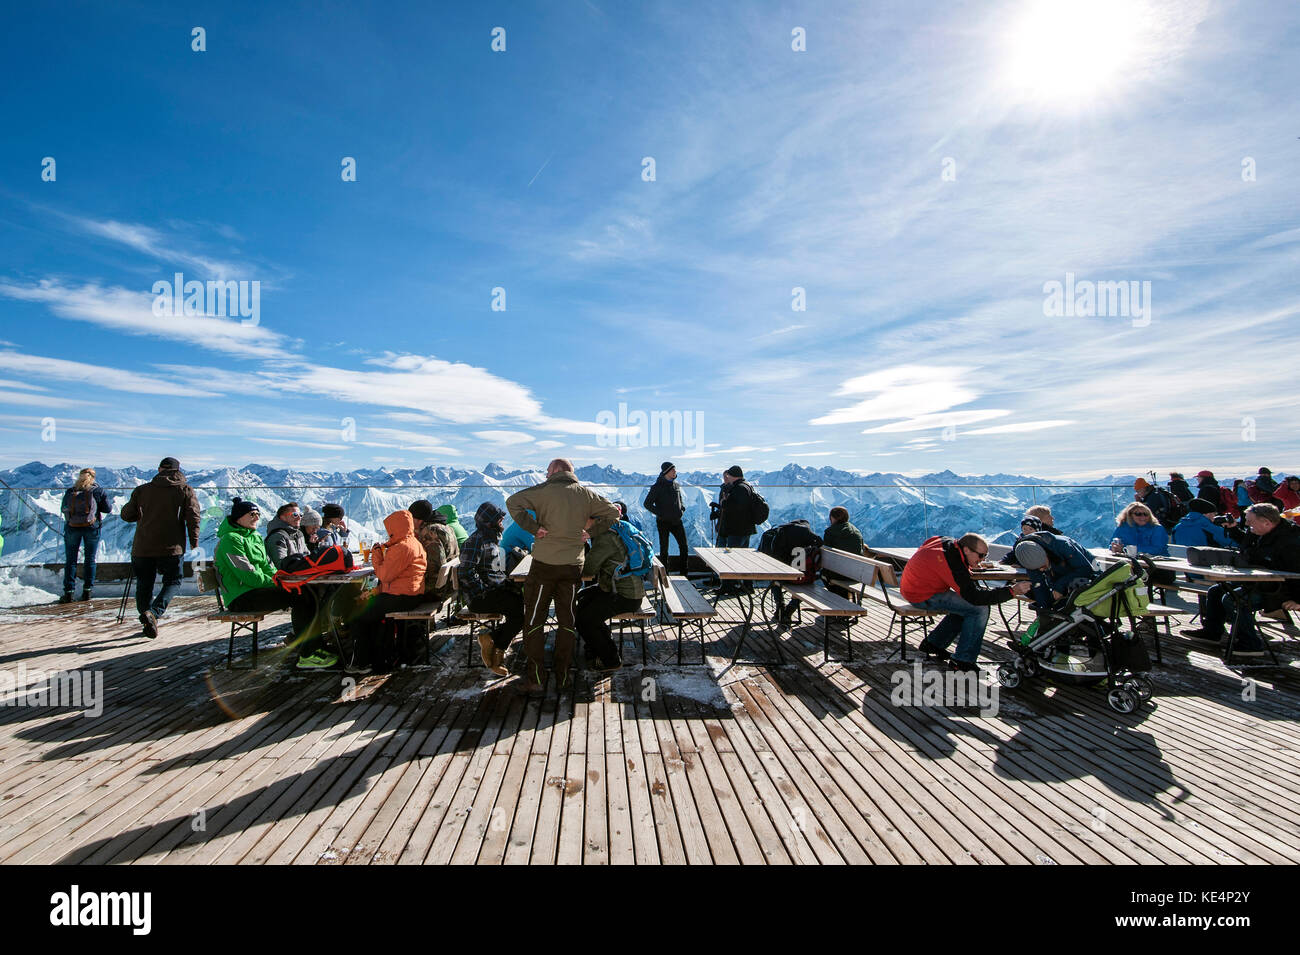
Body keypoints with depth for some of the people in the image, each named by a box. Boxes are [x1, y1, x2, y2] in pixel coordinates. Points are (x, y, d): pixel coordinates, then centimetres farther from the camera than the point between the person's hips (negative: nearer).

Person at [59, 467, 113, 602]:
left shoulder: (70, 492, 3)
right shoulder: (97, 490, -2)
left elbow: (63, 509, 10)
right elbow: (108, 509, 0)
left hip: (72, 528, 1)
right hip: (92, 528, -1)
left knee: (70, 560, 8)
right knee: (90, 559, 9)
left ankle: (68, 592, 5)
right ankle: (87, 590, 12)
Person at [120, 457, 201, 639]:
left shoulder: (142, 490, 7)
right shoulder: (186, 491, 2)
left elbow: (126, 515, 12)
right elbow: (193, 517, -6)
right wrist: (194, 541, 5)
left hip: (142, 548, 2)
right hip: (171, 548, -2)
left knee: (144, 584, 15)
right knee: (173, 582, 8)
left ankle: (146, 615, 18)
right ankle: (154, 612, -14)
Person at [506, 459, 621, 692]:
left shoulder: (544, 490, -5)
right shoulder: (586, 494, 6)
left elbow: (512, 502, -13)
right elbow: (612, 513, 10)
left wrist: (533, 527, -10)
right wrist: (591, 531, 5)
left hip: (545, 563, -3)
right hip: (573, 565, 4)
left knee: (534, 619, 9)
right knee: (566, 620, 14)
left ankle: (536, 678, 11)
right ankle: (562, 677, 19)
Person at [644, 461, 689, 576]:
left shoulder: (676, 485, 9)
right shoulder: (657, 486, -7)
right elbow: (647, 504, -6)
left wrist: (682, 509, 5)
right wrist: (660, 513, -12)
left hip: (677, 520, 5)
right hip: (663, 522, -5)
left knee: (683, 546, 5)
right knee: (664, 549, 2)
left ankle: (684, 573, 16)